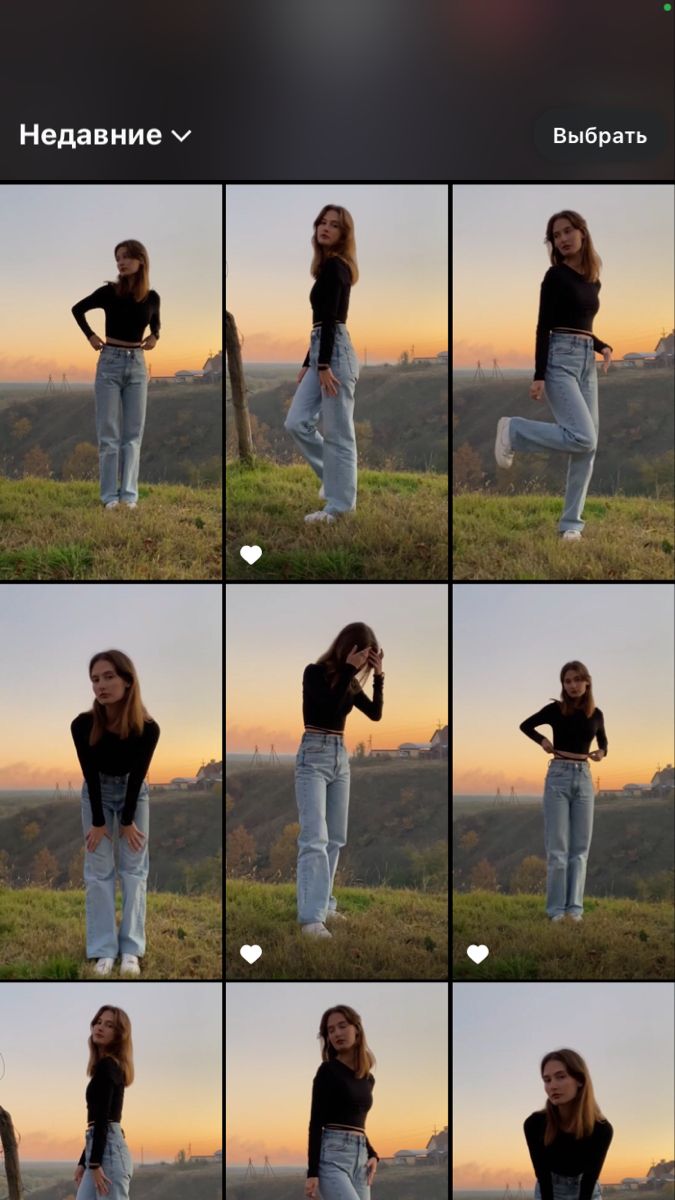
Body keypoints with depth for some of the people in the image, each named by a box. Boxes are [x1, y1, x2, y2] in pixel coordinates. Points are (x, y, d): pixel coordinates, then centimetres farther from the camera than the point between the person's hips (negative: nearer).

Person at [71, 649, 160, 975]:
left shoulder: (147, 728, -31)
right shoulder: (83, 725, -29)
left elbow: (137, 775, -19)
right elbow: (90, 774, -19)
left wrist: (128, 821, -12)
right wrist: (98, 822, -14)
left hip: (134, 792, 0)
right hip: (97, 793, 0)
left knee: (134, 868, -3)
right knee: (98, 869, -3)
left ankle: (131, 949, 0)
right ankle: (104, 950, -1)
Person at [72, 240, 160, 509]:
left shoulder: (151, 297, -1)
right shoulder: (109, 292, -6)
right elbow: (77, 309, 9)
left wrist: (154, 337, 1)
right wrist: (90, 336, 1)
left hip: (137, 365, 2)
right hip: (110, 363, -2)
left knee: (133, 433, 3)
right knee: (108, 433, -1)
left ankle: (129, 494, 6)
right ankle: (110, 495, 2)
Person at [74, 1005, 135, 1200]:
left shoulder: (107, 1066, -8)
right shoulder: (108, 1067, 21)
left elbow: (103, 1118, -16)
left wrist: (95, 1164, -20)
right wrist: (83, 1162, 25)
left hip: (108, 1150, -10)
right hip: (101, 1150, 10)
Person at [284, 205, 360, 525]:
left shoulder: (335, 265, -11)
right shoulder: (327, 266, 18)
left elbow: (331, 318, -18)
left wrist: (324, 365, -22)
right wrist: (308, 364, 24)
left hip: (335, 353, -10)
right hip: (322, 352, 10)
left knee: (337, 433, -3)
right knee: (296, 423, 7)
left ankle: (339, 505, 2)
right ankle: (332, 475, 21)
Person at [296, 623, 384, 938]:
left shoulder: (350, 683, 11)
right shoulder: (315, 672, -7)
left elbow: (376, 713, 7)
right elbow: (330, 704, -22)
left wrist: (378, 676, -2)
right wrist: (348, 669, -20)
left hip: (341, 757, 8)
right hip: (314, 757, -8)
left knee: (335, 839, 10)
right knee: (315, 837, -17)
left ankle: (323, 904, 18)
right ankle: (311, 917, -24)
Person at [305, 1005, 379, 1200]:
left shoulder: (368, 1079, 17)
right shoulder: (328, 1071, -1)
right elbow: (316, 1123, -6)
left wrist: (372, 1155, 7)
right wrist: (312, 1172, -14)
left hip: (360, 1156, 7)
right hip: (332, 1155, -7)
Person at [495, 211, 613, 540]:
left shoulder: (593, 279, 15)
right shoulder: (556, 275, -6)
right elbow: (544, 327, -10)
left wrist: (603, 347, 5)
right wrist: (538, 376, -16)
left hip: (587, 361, 8)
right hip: (560, 359, -7)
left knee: (588, 445, 2)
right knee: (582, 438, -21)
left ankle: (571, 521, 7)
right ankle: (512, 431, -2)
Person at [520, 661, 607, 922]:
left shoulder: (596, 714, 5)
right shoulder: (555, 709, -3)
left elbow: (602, 740, 23)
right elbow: (525, 725, 10)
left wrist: (602, 752, 2)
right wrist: (542, 741, -5)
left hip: (584, 778, 3)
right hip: (559, 776, -3)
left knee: (580, 846, 3)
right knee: (557, 846, -3)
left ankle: (575, 906, 7)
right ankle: (557, 908, -1)